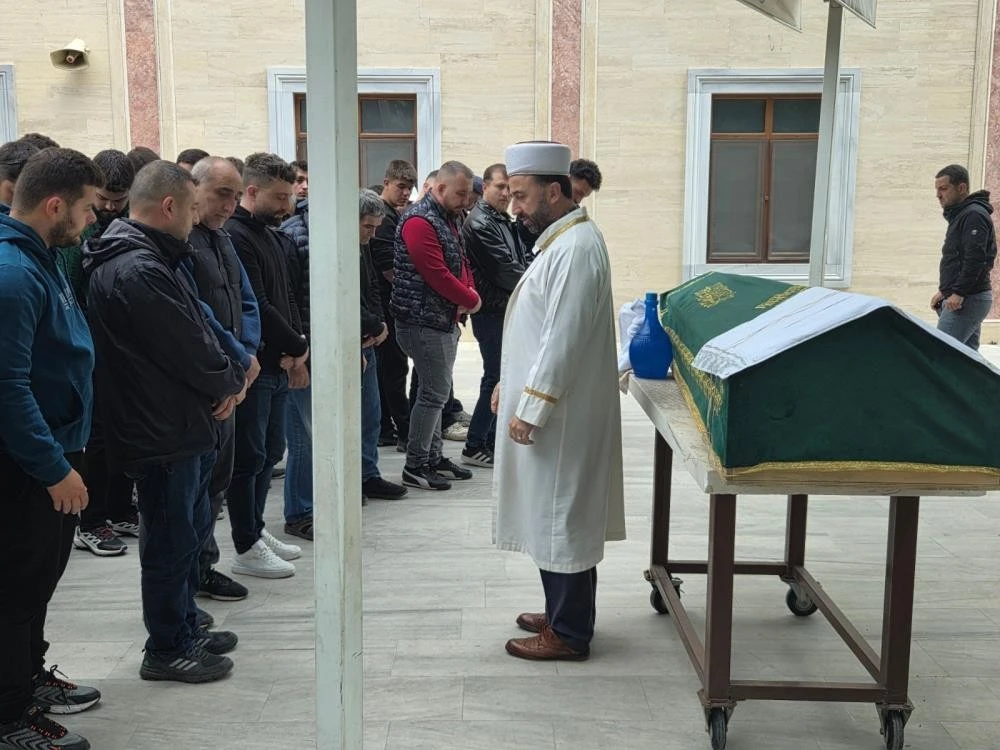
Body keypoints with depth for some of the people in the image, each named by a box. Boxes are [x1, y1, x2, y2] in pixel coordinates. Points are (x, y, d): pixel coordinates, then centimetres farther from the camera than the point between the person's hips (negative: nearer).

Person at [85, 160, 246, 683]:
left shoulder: (147, 259, 11)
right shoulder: (139, 271, -24)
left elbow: (196, 328, 12)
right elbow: (188, 350, -22)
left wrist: (224, 380, -1)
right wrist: (232, 382, -5)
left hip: (182, 425, 11)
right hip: (162, 433, -11)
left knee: (190, 530, 21)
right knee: (171, 541, 3)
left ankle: (185, 628, 36)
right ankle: (167, 650, 18)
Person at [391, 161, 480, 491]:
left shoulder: (449, 219, 14)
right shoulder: (419, 222, -17)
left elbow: (461, 263, 18)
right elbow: (437, 274, -22)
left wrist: (469, 294, -1)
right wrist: (471, 300, -11)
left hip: (445, 320, 10)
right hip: (424, 322, -10)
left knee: (436, 391, 15)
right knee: (435, 393, -6)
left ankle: (433, 458, 25)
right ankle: (415, 466, 3)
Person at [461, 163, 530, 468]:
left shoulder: (503, 221, 16)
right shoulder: (480, 224, -16)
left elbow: (521, 259, 18)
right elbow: (504, 270, -19)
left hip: (507, 309, 10)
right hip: (492, 311, -10)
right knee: (495, 378, -6)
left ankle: (493, 440, 24)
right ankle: (474, 447, 3)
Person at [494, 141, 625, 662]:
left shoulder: (576, 248, -20)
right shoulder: (561, 240, 12)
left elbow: (563, 340, -24)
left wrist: (530, 409, -21)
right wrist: (510, 386, 19)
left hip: (561, 414, -10)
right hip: (547, 405, 10)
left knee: (562, 517, 0)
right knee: (554, 516, 17)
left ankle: (568, 634, 12)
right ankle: (562, 613, 30)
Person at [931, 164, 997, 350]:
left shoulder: (974, 215, -11)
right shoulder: (959, 215, 20)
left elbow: (975, 258, -21)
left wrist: (958, 293, -23)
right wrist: (944, 290, 20)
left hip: (967, 300, -10)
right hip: (962, 299, 10)